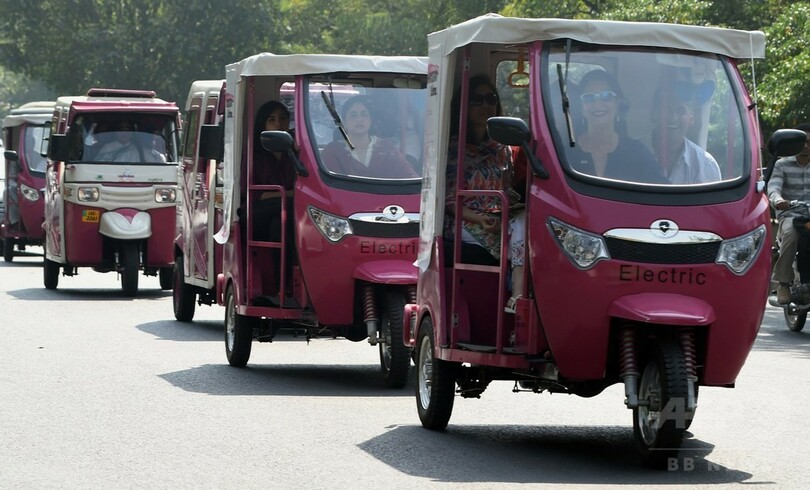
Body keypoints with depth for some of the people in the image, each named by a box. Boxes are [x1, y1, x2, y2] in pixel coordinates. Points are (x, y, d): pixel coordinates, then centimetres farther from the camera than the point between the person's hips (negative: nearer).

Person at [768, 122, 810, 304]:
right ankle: (783, 282, -33)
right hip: (790, 214, -3)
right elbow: (773, 187, -8)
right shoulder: (782, 165, 9)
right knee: (790, 234, -38)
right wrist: (778, 200, -33)